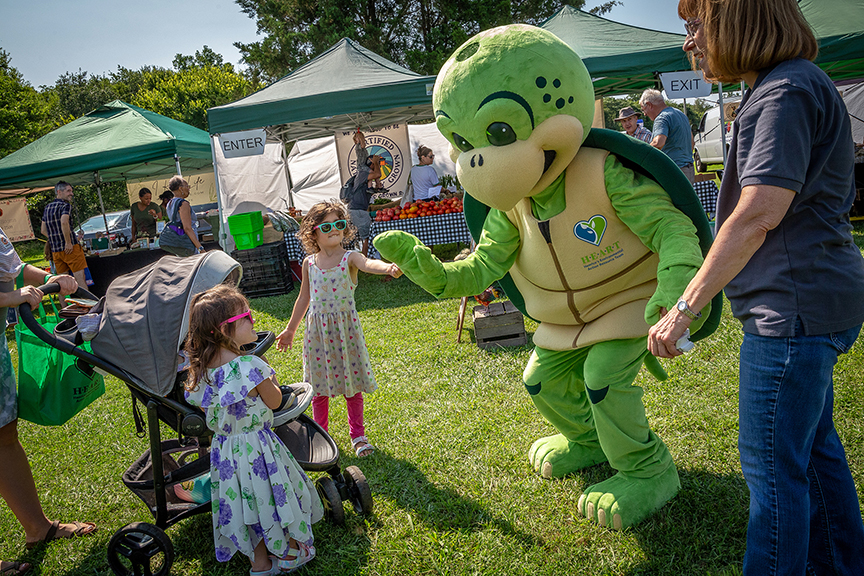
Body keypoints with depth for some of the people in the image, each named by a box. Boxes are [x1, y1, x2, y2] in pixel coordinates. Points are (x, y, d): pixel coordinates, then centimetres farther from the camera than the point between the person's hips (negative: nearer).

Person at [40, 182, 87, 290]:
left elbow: (43, 231, 18)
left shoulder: (47, 208, 16)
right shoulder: (66, 205, -7)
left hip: (55, 250, 7)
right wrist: (68, 242, -20)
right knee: (80, 279, -6)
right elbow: (64, 222, -25)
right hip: (70, 248, -7)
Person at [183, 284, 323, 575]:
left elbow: (201, 403, 8)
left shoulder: (200, 367, -7)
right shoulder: (250, 366, -28)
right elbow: (275, 401, -14)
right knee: (274, 496, 15)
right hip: (257, 446, -6)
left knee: (244, 504, 21)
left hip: (223, 447, 7)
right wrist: (269, 379, 5)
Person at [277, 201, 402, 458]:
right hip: (318, 328, 3)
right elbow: (304, 298, 14)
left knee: (352, 384, 7)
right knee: (319, 387, 10)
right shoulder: (309, 263, 3)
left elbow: (368, 264, -32)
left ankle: (358, 435, 24)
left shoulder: (350, 258, -8)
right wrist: (290, 329, 21)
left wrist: (389, 267, -55)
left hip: (346, 327, -2)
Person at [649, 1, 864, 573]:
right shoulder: (794, 85, 17)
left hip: (794, 308, -10)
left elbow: (759, 214, -24)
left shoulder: (786, 91, -16)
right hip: (811, 303, 10)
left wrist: (685, 307, -21)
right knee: (813, 446, 21)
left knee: (773, 465, 1)